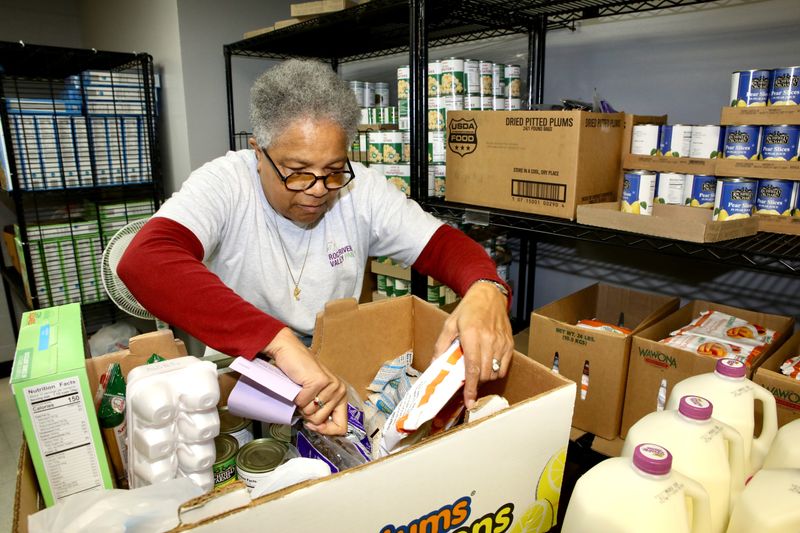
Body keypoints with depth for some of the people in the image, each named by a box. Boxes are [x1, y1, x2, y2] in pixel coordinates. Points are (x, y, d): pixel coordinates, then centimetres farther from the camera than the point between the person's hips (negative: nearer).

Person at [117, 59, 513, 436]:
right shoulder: (224, 184, -16)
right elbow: (144, 262, -34)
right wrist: (280, 341, -45)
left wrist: (486, 290, -31)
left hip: (339, 375, 3)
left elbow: (443, 245, -6)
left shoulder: (361, 189, -6)